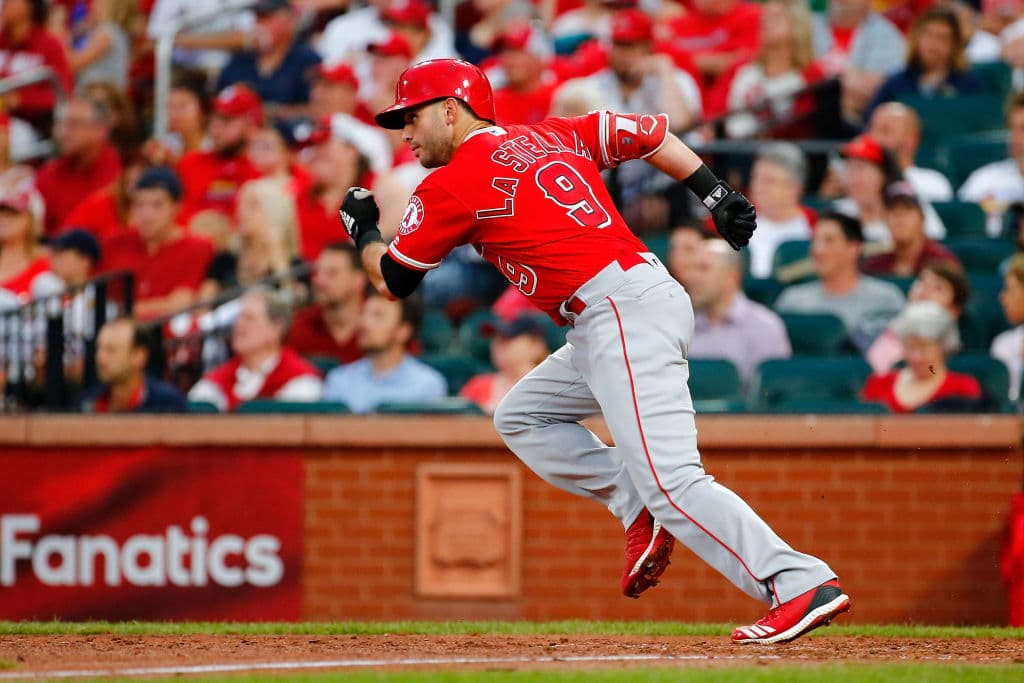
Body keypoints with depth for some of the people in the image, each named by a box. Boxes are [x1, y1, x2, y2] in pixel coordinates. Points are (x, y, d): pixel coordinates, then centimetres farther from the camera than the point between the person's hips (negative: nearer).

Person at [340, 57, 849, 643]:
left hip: (621, 311, -10)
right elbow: (650, 132, 21)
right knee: (521, 417, 23)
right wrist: (716, 194, 17)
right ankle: (641, 511, 9)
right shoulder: (550, 137, 22)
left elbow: (393, 280, 9)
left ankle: (804, 584, -28)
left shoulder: (452, 185, 0)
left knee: (672, 482, -17)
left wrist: (363, 230, 29)